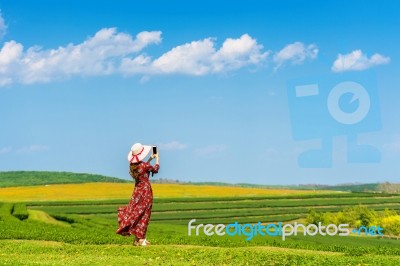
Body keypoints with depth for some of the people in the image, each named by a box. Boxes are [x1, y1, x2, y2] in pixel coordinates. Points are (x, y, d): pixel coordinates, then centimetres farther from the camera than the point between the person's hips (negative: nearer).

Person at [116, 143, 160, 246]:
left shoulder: (132, 165, -1)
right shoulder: (144, 165, -18)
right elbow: (156, 168, 2)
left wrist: (150, 159, 22)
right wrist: (157, 158, 17)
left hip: (137, 190, 6)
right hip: (145, 191, -6)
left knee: (136, 214, 10)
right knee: (143, 214, 0)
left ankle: (137, 238, 13)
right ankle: (141, 239, 3)